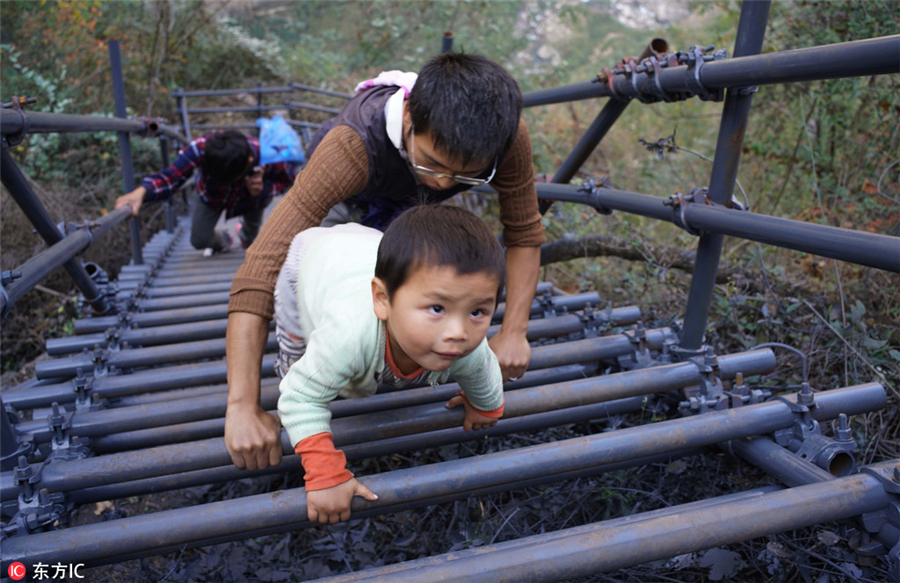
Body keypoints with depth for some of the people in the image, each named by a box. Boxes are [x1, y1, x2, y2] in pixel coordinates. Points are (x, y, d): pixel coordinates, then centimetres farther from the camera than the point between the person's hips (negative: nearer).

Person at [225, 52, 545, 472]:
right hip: (345, 189, -2)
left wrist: (513, 332, -30)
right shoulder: (353, 145, -49)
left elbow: (524, 233, -23)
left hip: (412, 201, 2)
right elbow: (262, 267, -53)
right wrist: (244, 407, -55)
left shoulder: (508, 138, -39)